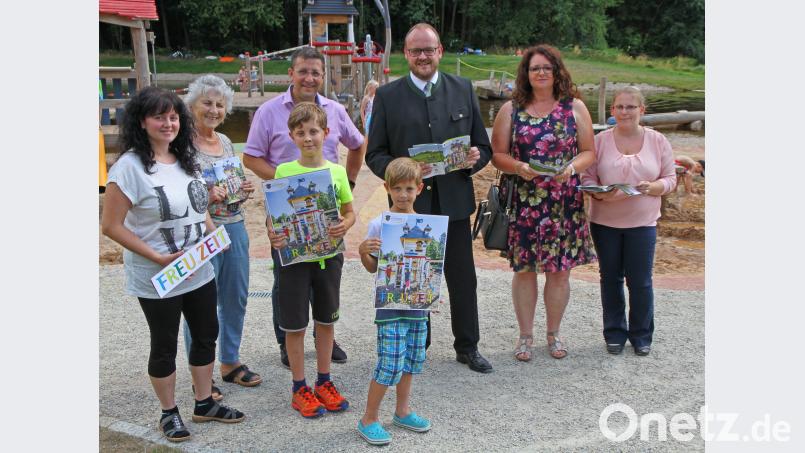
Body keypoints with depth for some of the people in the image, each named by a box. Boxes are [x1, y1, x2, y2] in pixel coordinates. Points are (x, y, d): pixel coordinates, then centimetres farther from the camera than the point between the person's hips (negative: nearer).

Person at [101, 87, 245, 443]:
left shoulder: (184, 159, 5)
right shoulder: (129, 167, -17)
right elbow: (111, 226, -18)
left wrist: (213, 231, 0)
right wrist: (158, 257, -22)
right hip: (158, 279, -7)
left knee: (206, 336, 17)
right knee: (165, 345, 10)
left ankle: (204, 403, 35)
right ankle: (169, 412, 29)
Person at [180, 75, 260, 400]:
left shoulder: (226, 142, 11)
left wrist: (243, 190, 0)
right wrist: (204, 195, -25)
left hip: (234, 227, 7)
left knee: (236, 298, 15)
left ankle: (230, 362, 32)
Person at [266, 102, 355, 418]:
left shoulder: (337, 172, -1)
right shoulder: (283, 172, -6)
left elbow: (350, 211, 7)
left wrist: (344, 226, -14)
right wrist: (272, 234, -23)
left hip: (329, 255, 3)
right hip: (294, 256, -2)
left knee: (326, 321, 14)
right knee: (295, 325, 6)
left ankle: (324, 383, 30)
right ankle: (299, 388, 21)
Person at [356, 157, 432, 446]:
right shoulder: (379, 224, -8)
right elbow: (373, 268, -2)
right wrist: (363, 252, -21)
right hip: (389, 305, -5)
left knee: (411, 361, 15)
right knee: (390, 365, -5)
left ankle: (403, 412, 33)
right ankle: (369, 420, 11)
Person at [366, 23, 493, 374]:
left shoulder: (463, 90, 6)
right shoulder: (387, 96, 1)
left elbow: (483, 146, 8)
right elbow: (374, 153, 1)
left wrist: (476, 158, -15)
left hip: (454, 202, 1)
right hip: (410, 203, -1)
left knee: (463, 279, 9)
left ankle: (467, 347, 26)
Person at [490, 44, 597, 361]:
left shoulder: (575, 107, 5)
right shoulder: (511, 109, 4)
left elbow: (589, 152, 6)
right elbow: (497, 154, 4)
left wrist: (572, 167, -15)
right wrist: (518, 167, -15)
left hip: (565, 202, 1)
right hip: (523, 201, 0)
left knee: (560, 270, 7)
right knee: (524, 268, 5)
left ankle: (553, 332, 26)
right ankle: (525, 335, 21)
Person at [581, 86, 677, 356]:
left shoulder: (658, 141, 1)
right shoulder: (600, 141, 0)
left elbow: (670, 179, 2)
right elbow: (588, 177, 0)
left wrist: (651, 188, -18)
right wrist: (599, 194, -21)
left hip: (642, 222, 0)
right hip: (604, 221, 1)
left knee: (640, 281, 3)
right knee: (610, 278, 11)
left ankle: (641, 335, 22)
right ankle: (614, 333, 26)